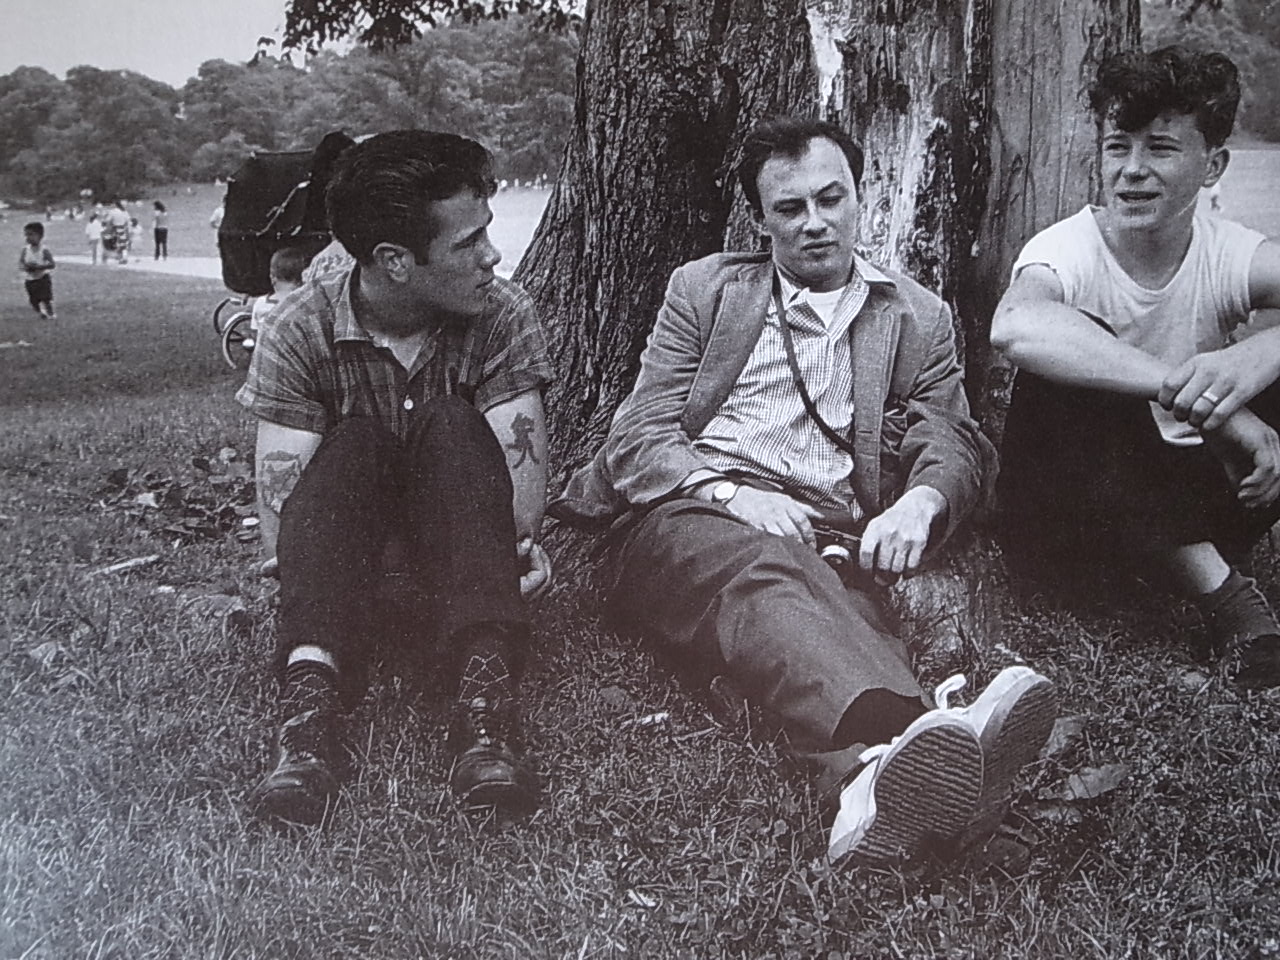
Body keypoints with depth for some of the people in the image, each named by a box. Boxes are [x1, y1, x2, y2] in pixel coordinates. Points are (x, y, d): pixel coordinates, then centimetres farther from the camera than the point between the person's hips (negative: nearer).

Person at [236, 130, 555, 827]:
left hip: (457, 559, 1)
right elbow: (280, 502, -17)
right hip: (349, 565, 0)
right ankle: (311, 698, -47)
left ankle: (483, 686, -46)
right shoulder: (302, 328, -9)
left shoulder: (504, 317, -7)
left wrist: (517, 546, -39)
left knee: (451, 426, -26)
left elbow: (520, 469, -17)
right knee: (351, 444, -28)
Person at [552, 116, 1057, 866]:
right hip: (690, 521, -1)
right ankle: (901, 743, -67)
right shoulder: (705, 289, 18)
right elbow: (637, 439, 9)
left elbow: (956, 445, 11)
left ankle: (877, 779, -69)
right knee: (764, 572, -39)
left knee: (845, 609, -37)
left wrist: (919, 502, -16)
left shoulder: (919, 317, 21)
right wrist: (732, 495, -13)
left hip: (821, 542, 1)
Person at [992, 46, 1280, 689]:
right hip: (1069, 503, -2)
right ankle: (1217, 586, -25)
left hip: (1188, 492, 3)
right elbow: (1014, 326, -43)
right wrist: (1193, 390, -49)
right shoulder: (1066, 252, -17)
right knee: (1069, 363, -32)